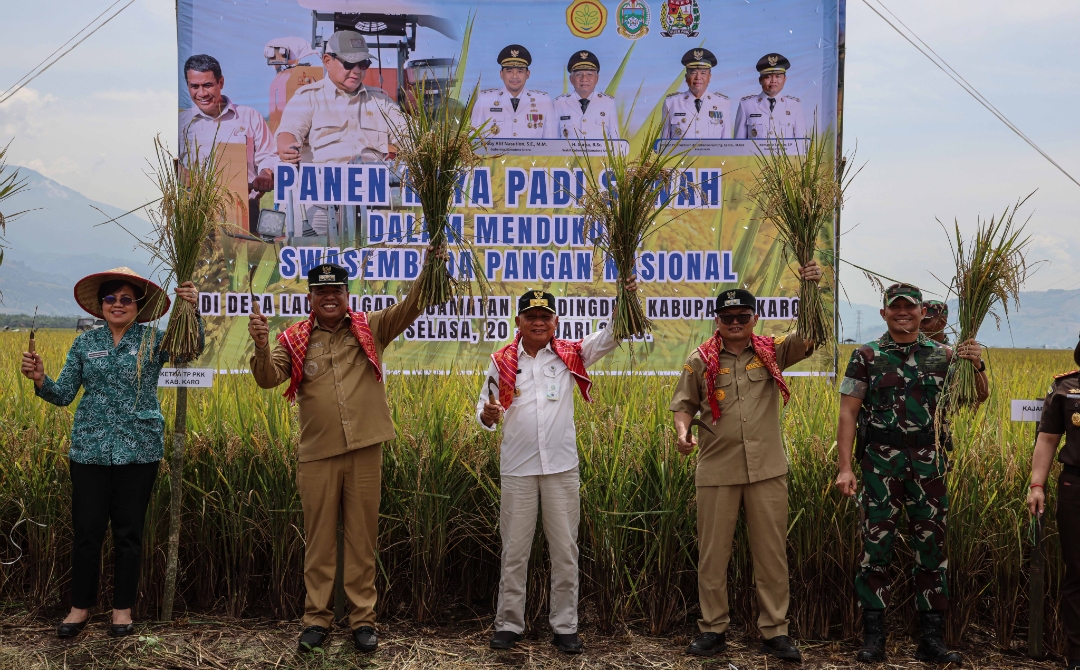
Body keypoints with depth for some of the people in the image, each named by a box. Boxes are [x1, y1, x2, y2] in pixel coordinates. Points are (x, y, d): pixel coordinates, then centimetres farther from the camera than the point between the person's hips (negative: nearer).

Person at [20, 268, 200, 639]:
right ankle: (81, 606, 23)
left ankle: (123, 608, 22)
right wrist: (39, 380, -16)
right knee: (86, 531, 6)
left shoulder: (153, 339, 0)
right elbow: (64, 394, 5)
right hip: (90, 449, 2)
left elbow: (191, 347, -18)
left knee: (129, 532, 8)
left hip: (139, 451, -2)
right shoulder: (85, 343, 7)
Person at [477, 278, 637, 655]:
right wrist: (486, 416, -18)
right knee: (514, 549, 9)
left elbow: (610, 335, -6)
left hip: (561, 467, 0)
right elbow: (484, 407, 6)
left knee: (565, 550, 7)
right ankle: (509, 624, 21)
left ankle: (564, 626, 19)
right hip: (517, 468, 0)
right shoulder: (502, 362, 2)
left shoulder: (570, 356, 2)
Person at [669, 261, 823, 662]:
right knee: (713, 553, 8)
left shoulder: (773, 352, 5)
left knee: (771, 552, 7)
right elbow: (683, 405, 8)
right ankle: (713, 629, 21)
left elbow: (810, 338, -7)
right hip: (717, 470, 0)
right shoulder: (701, 360, 3)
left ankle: (775, 632, 18)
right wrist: (682, 430, -13)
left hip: (767, 468, 1)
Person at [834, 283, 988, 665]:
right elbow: (848, 413, -1)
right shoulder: (866, 356, 3)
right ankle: (873, 637, 10)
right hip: (881, 464, -2)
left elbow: (979, 397, 11)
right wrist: (844, 468, -9)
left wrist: (978, 366, -10)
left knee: (932, 548, 7)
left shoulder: (942, 355, 10)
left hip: (929, 464, 2)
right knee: (876, 547, 1)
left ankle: (932, 639, 18)